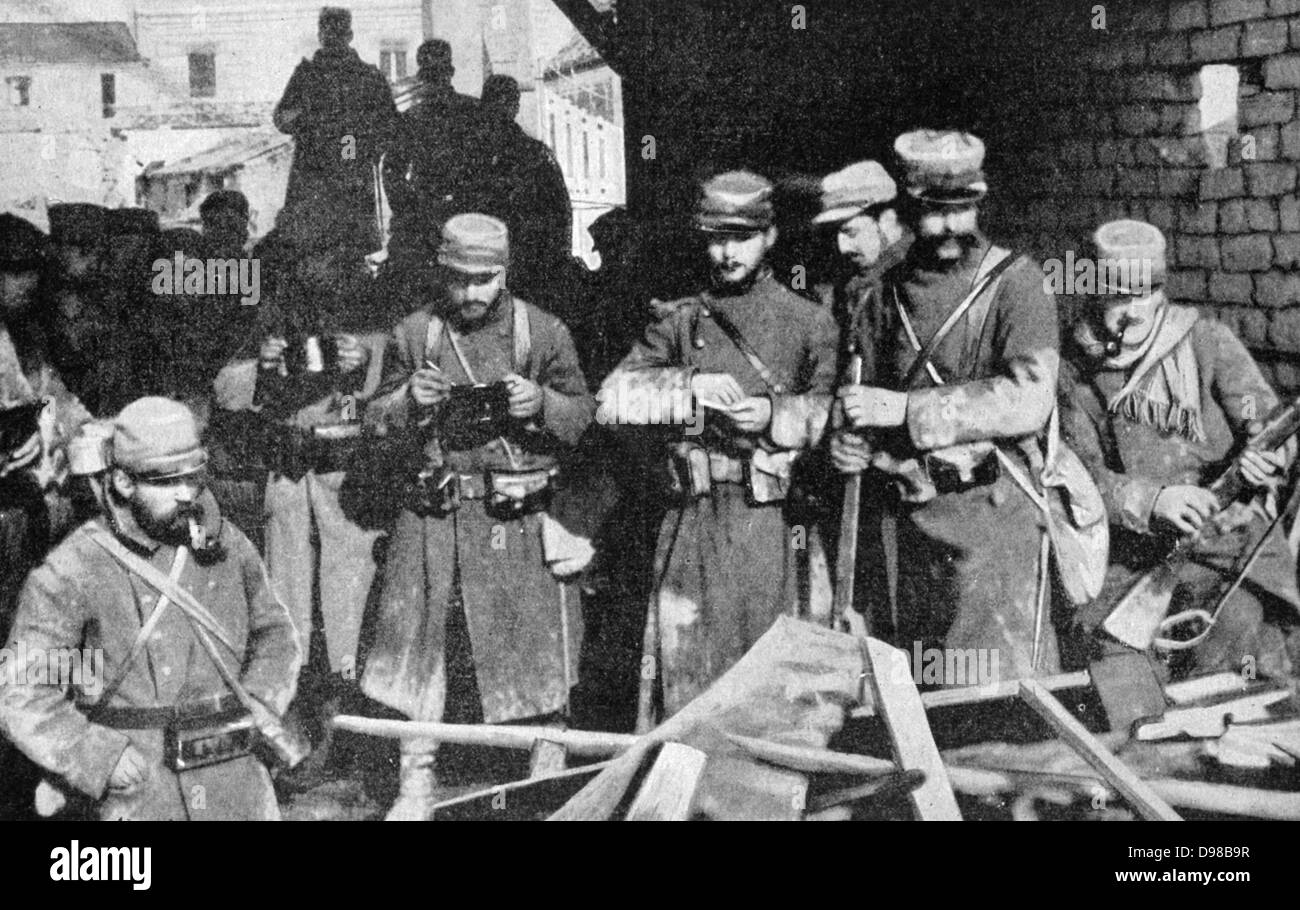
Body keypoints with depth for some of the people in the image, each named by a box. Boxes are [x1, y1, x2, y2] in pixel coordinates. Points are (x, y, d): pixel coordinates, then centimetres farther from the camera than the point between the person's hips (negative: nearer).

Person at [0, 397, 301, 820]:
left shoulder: (223, 544, 6)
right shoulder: (72, 571, -8)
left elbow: (274, 631, 22)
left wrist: (261, 701, 6)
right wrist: (99, 757, -15)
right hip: (139, 787, -4)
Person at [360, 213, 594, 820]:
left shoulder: (543, 332, 2)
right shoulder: (414, 333, 6)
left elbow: (583, 413, 4)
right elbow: (376, 418, 11)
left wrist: (541, 403, -16)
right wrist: (409, 401, -10)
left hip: (520, 517, -1)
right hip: (434, 516, 1)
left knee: (532, 644, 2)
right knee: (419, 640, 3)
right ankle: (416, 783, 15)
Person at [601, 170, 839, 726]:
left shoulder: (808, 322, 7)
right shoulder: (681, 322, 12)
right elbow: (613, 399, 1)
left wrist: (774, 418, -13)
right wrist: (690, 386, -12)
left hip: (770, 524, -2)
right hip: (691, 522, 2)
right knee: (680, 666, 2)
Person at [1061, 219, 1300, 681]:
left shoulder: (1207, 342, 1)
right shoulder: (1075, 370, 3)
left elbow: (1261, 414, -6)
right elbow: (1082, 474, -5)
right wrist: (1152, 500, -25)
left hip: (1226, 542, -1)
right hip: (1129, 553, 2)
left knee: (1237, 620, -26)